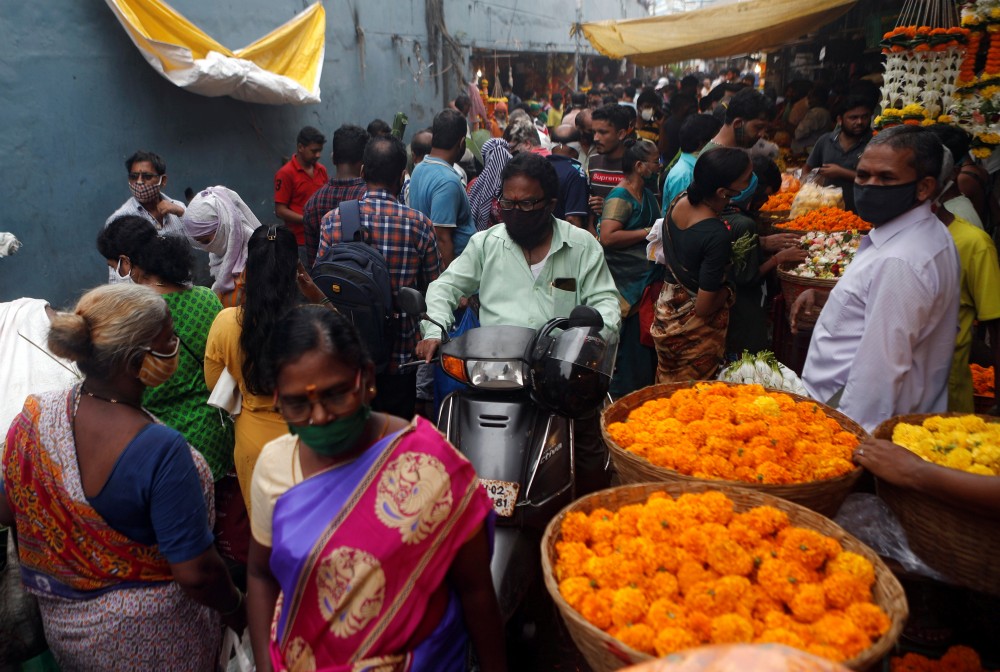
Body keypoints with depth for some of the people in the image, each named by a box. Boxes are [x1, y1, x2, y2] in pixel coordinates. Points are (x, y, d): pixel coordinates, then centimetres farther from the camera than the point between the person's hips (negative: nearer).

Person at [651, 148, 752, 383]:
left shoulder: (679, 203, -8)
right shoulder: (717, 235, -30)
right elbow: (704, 307, -26)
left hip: (666, 312, 7)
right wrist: (728, 290, -6)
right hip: (694, 330, -7)